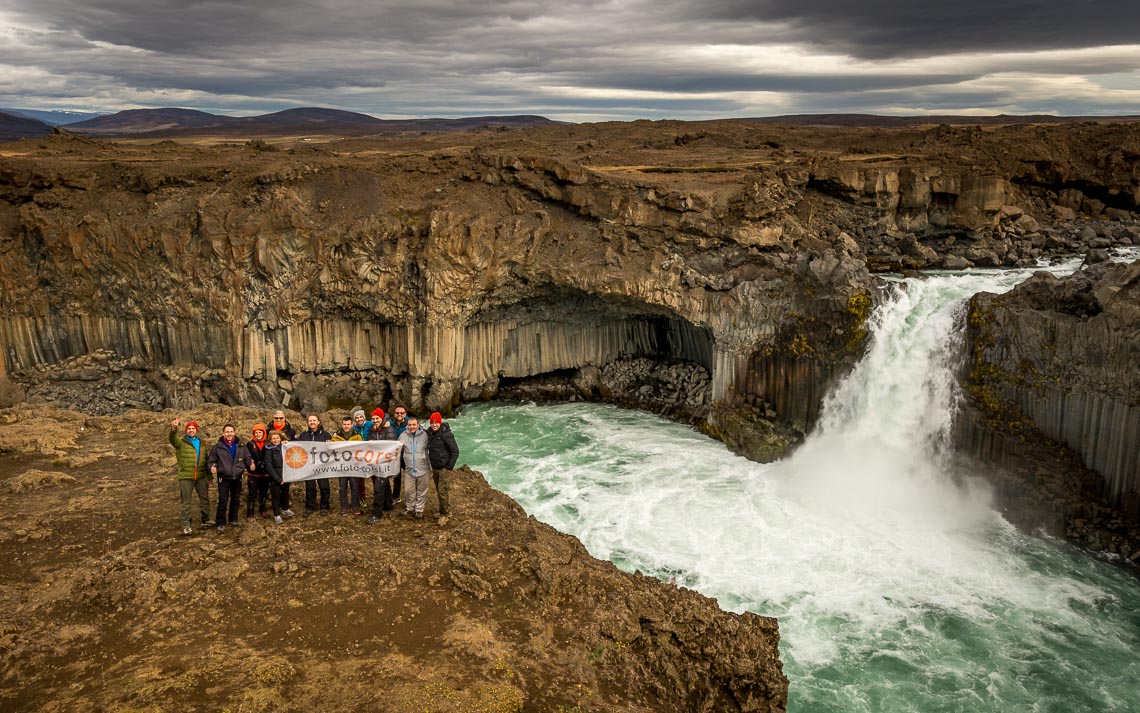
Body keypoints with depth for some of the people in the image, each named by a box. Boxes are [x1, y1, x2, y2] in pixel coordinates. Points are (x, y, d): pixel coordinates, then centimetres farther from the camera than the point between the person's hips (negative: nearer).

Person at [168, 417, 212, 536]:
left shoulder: (201, 442, 11)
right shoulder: (181, 442, -5)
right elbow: (172, 439, -30)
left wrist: (209, 476, 15)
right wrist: (174, 429, -52)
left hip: (201, 476, 5)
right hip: (186, 477, -5)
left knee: (205, 499, 15)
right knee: (186, 502, 2)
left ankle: (204, 520, 31)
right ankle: (185, 526, 9)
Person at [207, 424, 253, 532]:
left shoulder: (241, 446, 0)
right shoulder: (217, 447, -7)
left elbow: (247, 458, 4)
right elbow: (210, 461, -4)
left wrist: (250, 463, -17)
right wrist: (211, 467, -24)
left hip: (237, 478, 3)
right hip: (224, 478, -3)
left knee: (236, 500, 15)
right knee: (223, 501, -4)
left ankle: (233, 520, 31)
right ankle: (221, 523, 6)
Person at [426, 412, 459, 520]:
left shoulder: (446, 434, -18)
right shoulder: (429, 432, 1)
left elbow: (455, 451, -15)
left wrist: (449, 467, -15)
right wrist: (431, 464, 12)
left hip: (444, 468, -7)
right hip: (434, 467, 7)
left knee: (442, 491, -6)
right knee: (438, 491, 16)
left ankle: (444, 514, 8)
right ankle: (446, 510, 33)